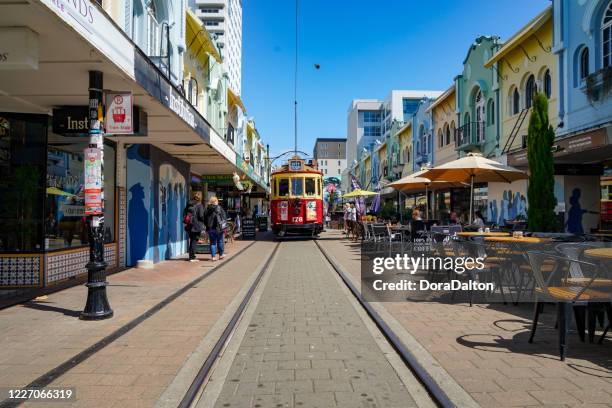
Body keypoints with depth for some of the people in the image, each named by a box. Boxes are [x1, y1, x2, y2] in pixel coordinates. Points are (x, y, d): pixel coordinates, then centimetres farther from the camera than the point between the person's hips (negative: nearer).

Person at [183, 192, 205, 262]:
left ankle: (192, 256, 21)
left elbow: (184, 214, 11)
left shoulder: (188, 205, 8)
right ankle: (192, 257, 3)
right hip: (196, 226, -6)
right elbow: (201, 216, -14)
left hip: (189, 226, 6)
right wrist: (203, 220, 4)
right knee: (194, 241, 1)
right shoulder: (199, 205, -10)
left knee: (191, 241, 15)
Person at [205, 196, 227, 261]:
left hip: (210, 228, 3)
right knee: (220, 242, 11)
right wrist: (223, 227, 1)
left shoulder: (207, 209, 3)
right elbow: (224, 218, -6)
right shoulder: (219, 208, -7)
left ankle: (213, 256, 6)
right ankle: (221, 255, 22)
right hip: (218, 228, -3)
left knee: (212, 243, 8)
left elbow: (205, 219, 9)